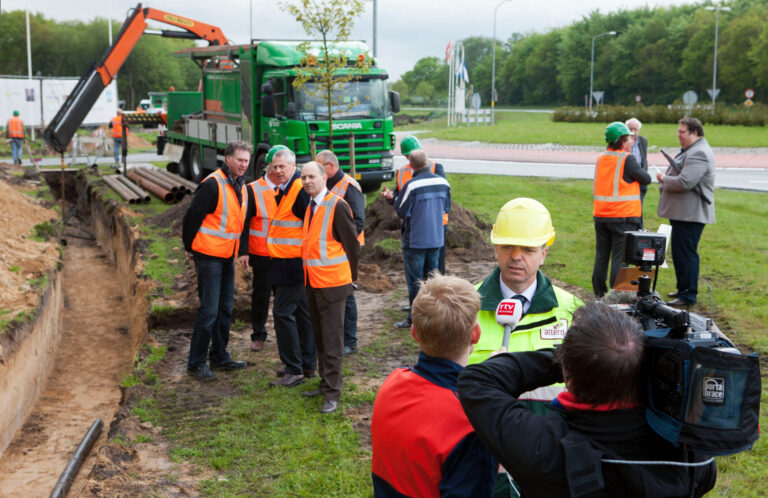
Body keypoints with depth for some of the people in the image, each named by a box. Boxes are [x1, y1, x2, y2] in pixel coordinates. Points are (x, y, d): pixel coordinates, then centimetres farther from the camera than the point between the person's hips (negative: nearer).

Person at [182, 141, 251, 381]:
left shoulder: (240, 186, 10)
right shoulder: (213, 185, -17)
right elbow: (192, 217, -15)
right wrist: (190, 247, -5)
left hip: (228, 256, 8)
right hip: (209, 256, -8)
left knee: (225, 308, 14)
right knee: (209, 311, -6)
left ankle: (219, 357, 26)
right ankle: (195, 363, 3)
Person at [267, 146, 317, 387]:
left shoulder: (300, 190, -16)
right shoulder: (282, 190, 15)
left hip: (293, 263, -10)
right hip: (284, 261, 10)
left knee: (283, 312, -9)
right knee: (301, 312, 15)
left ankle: (294, 369, -3)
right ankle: (307, 365, 24)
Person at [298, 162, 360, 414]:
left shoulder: (337, 206, -13)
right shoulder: (310, 207, 12)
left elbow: (352, 244, -10)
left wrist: (350, 277, -4)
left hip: (332, 284, -8)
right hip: (312, 282, 8)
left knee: (332, 339, -4)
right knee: (319, 337, 15)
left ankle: (332, 392, 2)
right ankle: (326, 382, 27)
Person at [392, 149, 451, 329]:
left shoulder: (412, 185, -19)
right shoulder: (443, 182, 0)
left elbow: (401, 211, -13)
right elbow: (447, 208, 11)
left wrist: (396, 197, 4)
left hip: (415, 240, -6)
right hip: (436, 238, 6)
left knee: (414, 280, 3)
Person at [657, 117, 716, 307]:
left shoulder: (698, 153, -17)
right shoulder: (690, 150, 19)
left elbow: (685, 182, -26)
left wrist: (664, 179, -9)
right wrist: (666, 179, 10)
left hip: (691, 213, -11)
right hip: (683, 212, 11)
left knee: (686, 253, -7)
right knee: (679, 252, 17)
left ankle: (689, 295, -2)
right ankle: (683, 289, 28)